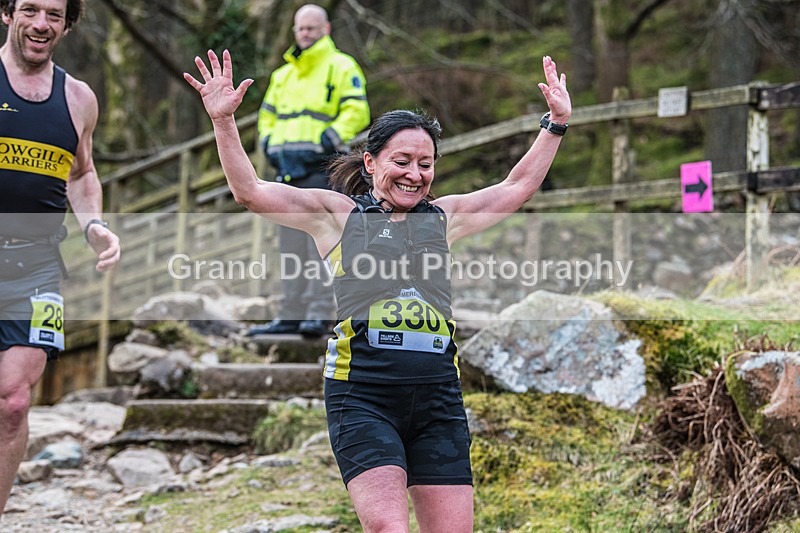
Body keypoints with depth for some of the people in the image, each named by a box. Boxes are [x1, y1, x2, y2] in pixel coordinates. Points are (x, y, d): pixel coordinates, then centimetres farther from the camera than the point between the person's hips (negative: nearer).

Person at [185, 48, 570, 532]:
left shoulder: (443, 217, 21)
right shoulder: (337, 213, 11)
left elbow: (519, 187, 29)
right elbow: (249, 191, 4)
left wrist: (557, 123, 27)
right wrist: (224, 120, -5)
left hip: (437, 392, 4)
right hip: (363, 390, -4)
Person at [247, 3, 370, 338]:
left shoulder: (341, 68, 1)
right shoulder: (283, 75, 22)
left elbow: (357, 112, -9)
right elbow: (267, 114, 29)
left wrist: (329, 140, -18)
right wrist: (268, 143, 11)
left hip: (320, 168, -7)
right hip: (288, 171, 7)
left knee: (319, 243, -11)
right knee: (290, 245, 7)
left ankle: (319, 314, -11)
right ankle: (291, 316, 11)